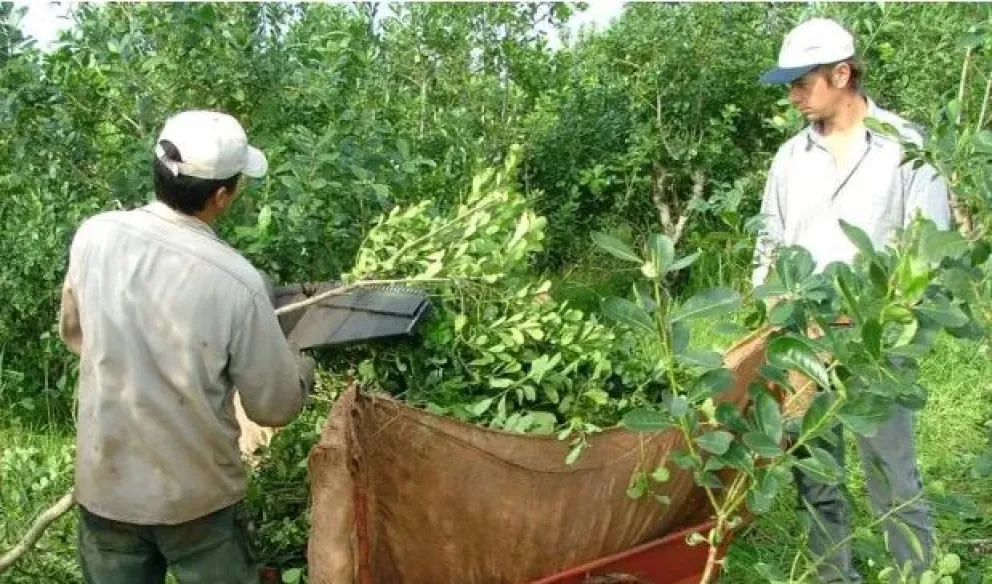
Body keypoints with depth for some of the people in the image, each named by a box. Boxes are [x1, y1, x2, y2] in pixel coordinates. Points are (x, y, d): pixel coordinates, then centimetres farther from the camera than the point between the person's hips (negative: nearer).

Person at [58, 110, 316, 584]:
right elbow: (276, 407, -13)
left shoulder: (94, 237, -12)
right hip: (197, 496, -3)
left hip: (105, 487, 4)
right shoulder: (235, 280, -24)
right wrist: (302, 366, 8)